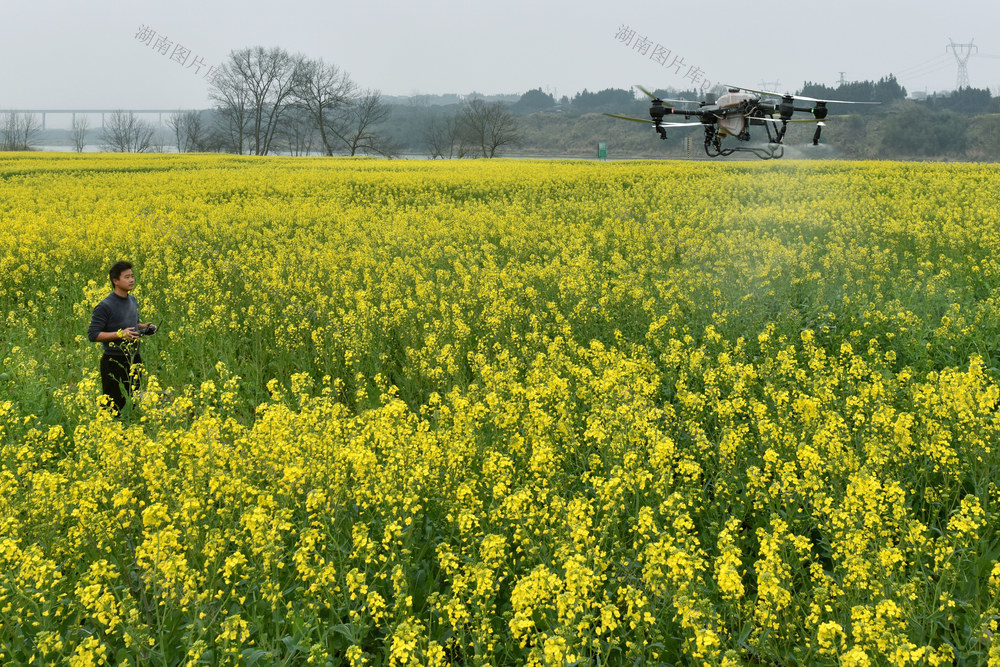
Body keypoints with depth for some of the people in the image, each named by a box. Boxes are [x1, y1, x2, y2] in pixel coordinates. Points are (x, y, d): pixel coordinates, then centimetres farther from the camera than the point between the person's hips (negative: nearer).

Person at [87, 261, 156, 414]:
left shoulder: (133, 301, 9)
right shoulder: (105, 306, -15)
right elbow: (93, 335, -16)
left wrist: (144, 327, 3)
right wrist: (120, 334, -24)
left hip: (134, 359, 7)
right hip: (114, 362, -7)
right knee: (114, 407, -2)